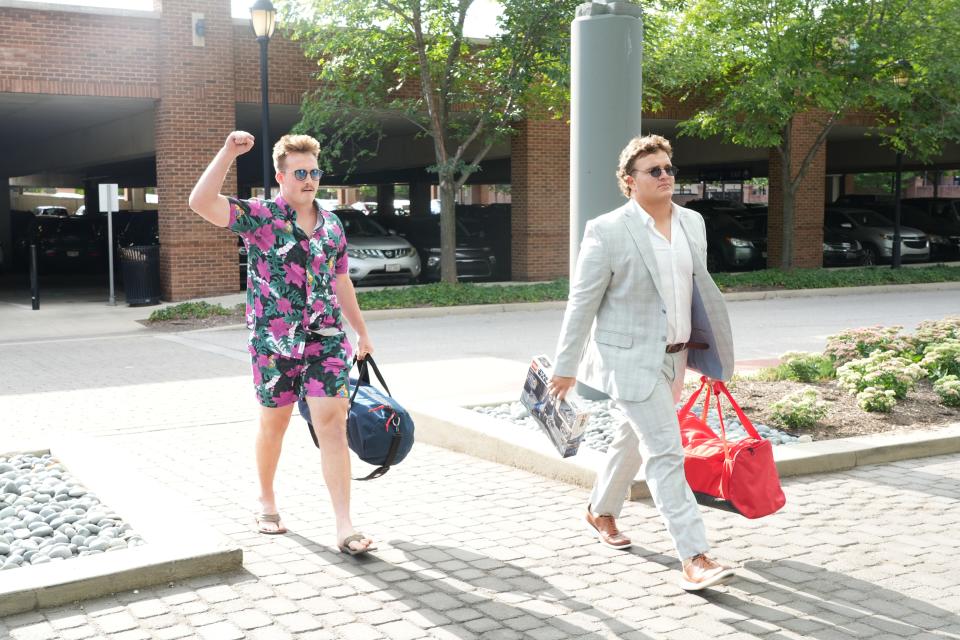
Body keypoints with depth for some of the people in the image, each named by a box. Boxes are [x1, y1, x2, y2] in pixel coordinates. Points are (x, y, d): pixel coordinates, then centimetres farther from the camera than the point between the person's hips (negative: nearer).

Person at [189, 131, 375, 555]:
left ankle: (344, 527, -5)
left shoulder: (332, 225, 10)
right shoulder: (260, 217, -4)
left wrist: (361, 331, 25)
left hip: (327, 340, 3)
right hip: (274, 342, -3)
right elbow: (201, 203, -19)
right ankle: (266, 502, 35)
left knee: (333, 424, -5)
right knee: (273, 424, 11)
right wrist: (228, 153, -24)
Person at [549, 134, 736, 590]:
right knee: (665, 452, -11)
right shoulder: (607, 231, -13)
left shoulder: (692, 223, 6)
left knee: (635, 438, 21)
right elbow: (582, 303, -10)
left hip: (675, 355, 7)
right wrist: (566, 367, -8)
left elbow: (698, 287, 16)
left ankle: (601, 512, 44)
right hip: (632, 358, -7)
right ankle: (693, 558, -9)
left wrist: (711, 348, 17)